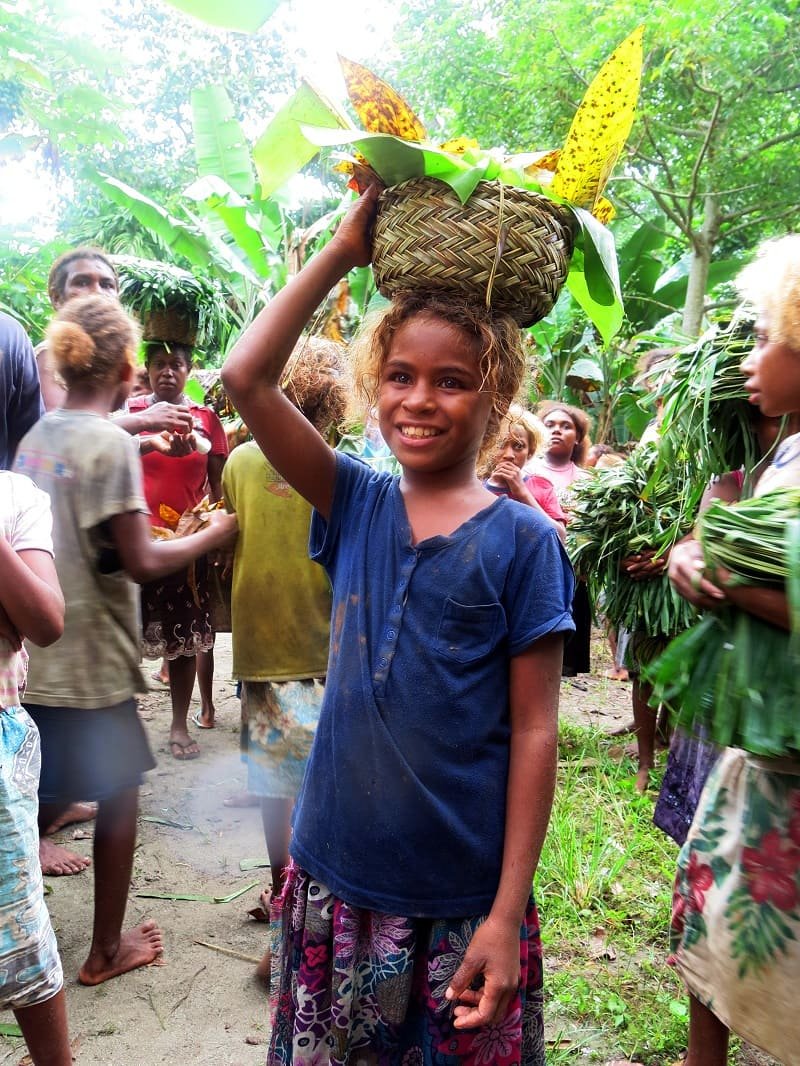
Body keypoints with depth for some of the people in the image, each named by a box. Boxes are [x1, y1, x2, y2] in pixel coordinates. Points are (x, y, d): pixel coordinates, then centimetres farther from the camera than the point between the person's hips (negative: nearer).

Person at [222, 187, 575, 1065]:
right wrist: (344, 249, -8)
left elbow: (534, 731, -10)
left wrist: (506, 914, -11)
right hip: (335, 875, 3)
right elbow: (246, 377, -10)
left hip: (464, 899, -3)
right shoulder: (355, 504, 0)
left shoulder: (523, 540, -9)